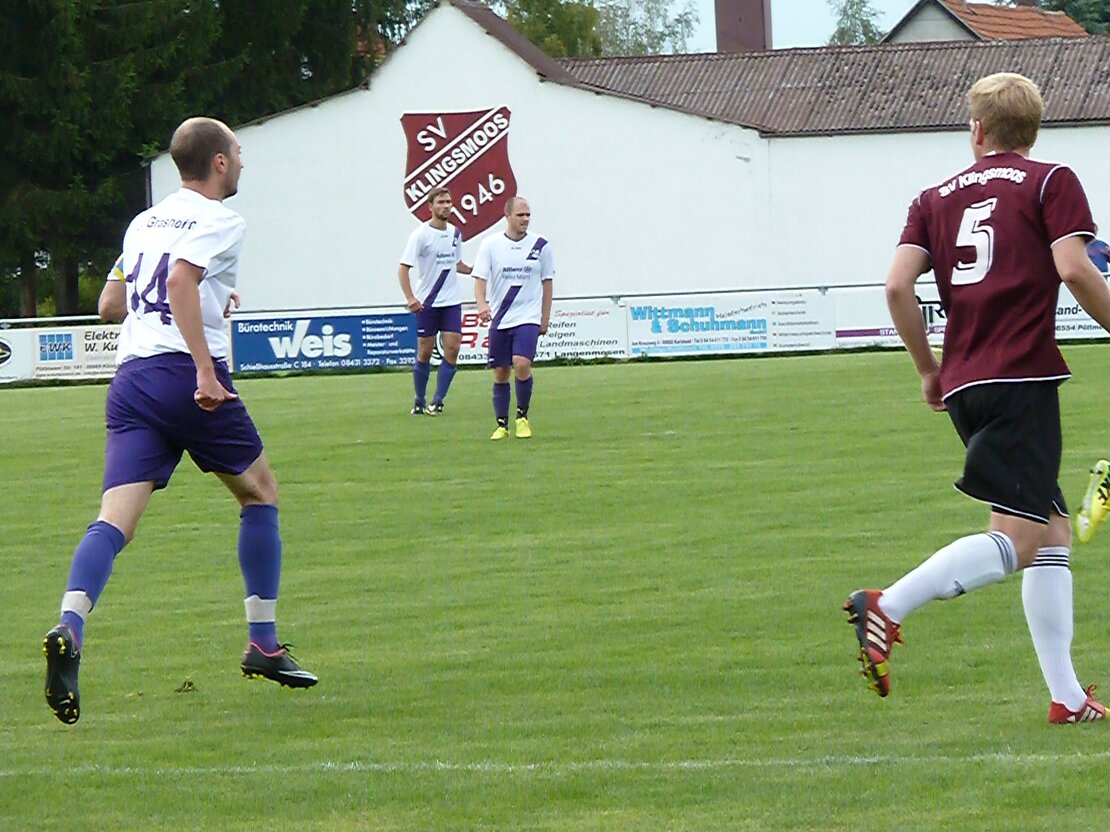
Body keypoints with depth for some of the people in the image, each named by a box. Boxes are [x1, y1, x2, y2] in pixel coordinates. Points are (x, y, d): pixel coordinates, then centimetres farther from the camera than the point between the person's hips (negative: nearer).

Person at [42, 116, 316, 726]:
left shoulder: (143, 222, 21)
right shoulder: (220, 220, -1)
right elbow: (180, 281, -18)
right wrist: (205, 370, -22)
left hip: (130, 375, 5)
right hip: (186, 373, -5)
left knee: (115, 516, -7)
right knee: (259, 492, 16)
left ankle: (69, 627, -34)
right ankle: (262, 644, 17)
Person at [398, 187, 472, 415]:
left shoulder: (455, 233, 9)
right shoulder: (420, 235, -9)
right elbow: (403, 269, -12)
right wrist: (410, 298, -23)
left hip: (451, 302, 5)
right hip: (427, 302, -5)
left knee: (452, 349, -7)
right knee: (425, 352, 1)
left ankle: (437, 402, -3)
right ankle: (419, 402, 15)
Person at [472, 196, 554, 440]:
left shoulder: (540, 245, 1)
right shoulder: (490, 245, -1)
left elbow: (547, 282, 10)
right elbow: (479, 278, -6)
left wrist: (545, 317, 8)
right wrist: (481, 304, -24)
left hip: (528, 318, -1)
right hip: (499, 319, 1)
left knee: (522, 364, -20)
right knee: (500, 372, 4)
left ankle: (522, 416, -1)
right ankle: (501, 424, 16)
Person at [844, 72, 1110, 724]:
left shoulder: (937, 198, 16)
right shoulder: (1051, 182, 4)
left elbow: (898, 286, 4)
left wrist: (929, 368, 16)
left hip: (964, 382, 7)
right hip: (1023, 377, -7)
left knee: (1054, 531, 12)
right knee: (1019, 539, -11)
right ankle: (888, 607, -24)